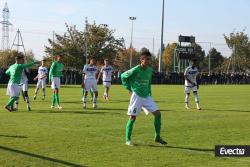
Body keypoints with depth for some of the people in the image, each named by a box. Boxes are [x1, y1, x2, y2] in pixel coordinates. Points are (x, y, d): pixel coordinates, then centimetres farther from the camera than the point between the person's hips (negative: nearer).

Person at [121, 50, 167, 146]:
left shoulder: (150, 70, 3)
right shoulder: (135, 70, -15)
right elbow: (123, 76, -3)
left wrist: (149, 92, 14)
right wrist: (129, 88, -4)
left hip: (146, 96, 6)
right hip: (137, 96, -6)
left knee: (158, 113, -2)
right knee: (133, 117, -4)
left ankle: (157, 137, 8)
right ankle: (128, 140, 9)